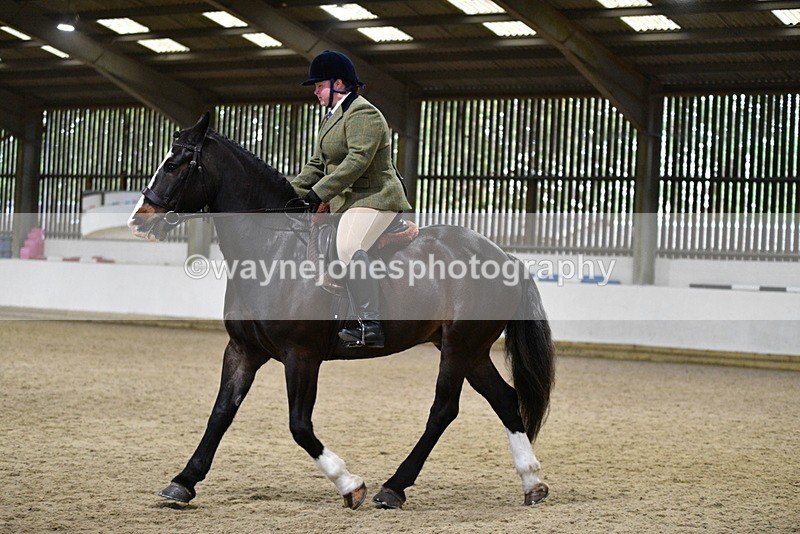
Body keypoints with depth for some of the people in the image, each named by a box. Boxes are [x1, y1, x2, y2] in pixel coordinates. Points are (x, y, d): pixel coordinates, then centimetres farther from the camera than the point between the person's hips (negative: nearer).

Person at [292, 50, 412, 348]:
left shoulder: (362, 114, -12)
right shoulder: (332, 118, 21)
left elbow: (358, 160, -24)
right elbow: (317, 165, 23)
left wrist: (319, 193, -26)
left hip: (374, 199, -12)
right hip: (344, 201, 12)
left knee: (349, 247, -34)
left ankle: (371, 326, -38)